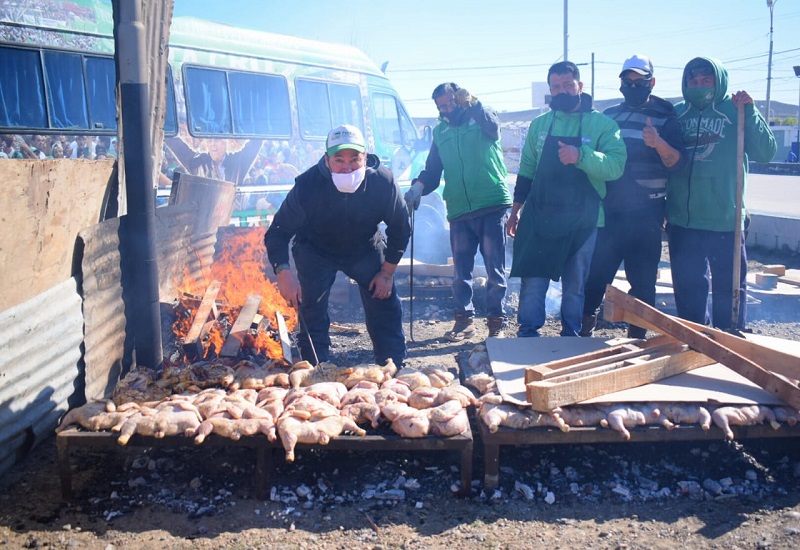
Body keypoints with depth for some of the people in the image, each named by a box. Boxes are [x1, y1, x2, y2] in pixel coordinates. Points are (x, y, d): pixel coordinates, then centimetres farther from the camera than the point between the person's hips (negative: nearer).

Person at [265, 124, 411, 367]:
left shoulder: (383, 181, -28)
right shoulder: (307, 185, -32)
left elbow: (400, 229, -11)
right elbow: (277, 233, -25)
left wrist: (388, 273, -10)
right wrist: (283, 273, -42)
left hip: (366, 249, 2)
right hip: (316, 251, -1)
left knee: (386, 305, -2)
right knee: (312, 310, -14)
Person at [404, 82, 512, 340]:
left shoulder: (481, 119, 4)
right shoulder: (439, 132, 16)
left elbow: (493, 126, -19)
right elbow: (433, 169, 14)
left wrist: (472, 103, -36)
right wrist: (419, 186, -7)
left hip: (492, 206, -4)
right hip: (459, 211, 4)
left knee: (495, 269, 1)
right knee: (460, 271, 9)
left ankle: (496, 321, 10)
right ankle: (464, 319, 21)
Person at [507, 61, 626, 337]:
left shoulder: (602, 124, -3)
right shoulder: (539, 124, 9)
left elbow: (616, 166, -16)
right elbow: (526, 170, 13)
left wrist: (581, 156, -31)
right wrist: (516, 210, 12)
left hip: (581, 220, -2)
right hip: (539, 216, 2)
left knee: (575, 285, 9)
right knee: (532, 280, 1)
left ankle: (570, 335, 22)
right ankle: (527, 334, 13)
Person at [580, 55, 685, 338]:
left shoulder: (665, 117, 2)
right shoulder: (609, 115, 12)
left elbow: (677, 163, -10)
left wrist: (659, 143, -29)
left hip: (645, 214, -2)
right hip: (608, 210, 3)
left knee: (642, 279, 2)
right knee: (595, 272, 1)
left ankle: (637, 338, 13)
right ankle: (584, 329, 14)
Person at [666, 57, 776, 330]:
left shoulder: (736, 111, 0)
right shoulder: (676, 113, 8)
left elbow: (765, 152, -11)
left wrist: (750, 112, -19)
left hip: (725, 220, -3)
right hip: (682, 220, 3)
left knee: (729, 287, 3)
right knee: (687, 287, 12)